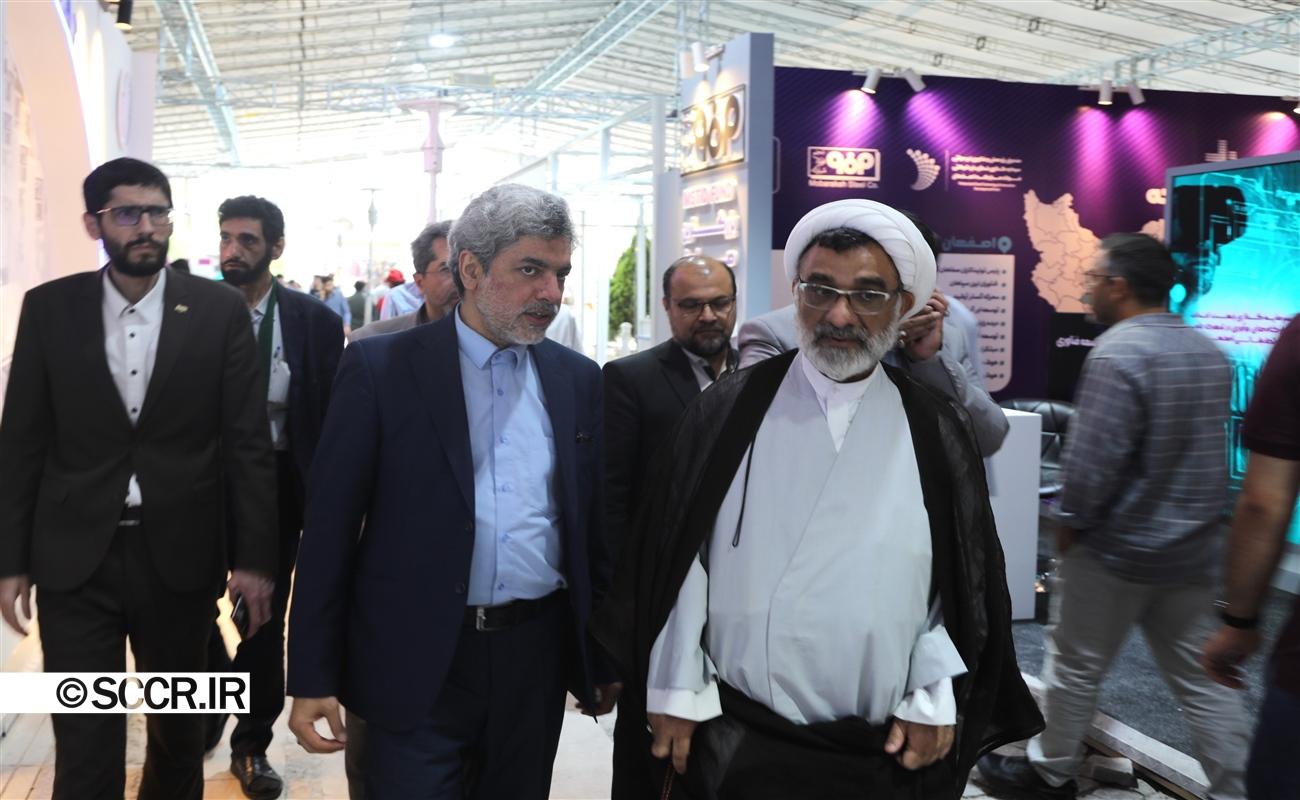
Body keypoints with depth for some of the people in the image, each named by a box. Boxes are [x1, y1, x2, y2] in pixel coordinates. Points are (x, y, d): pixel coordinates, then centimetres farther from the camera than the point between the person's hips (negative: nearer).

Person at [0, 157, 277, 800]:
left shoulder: (219, 310, -3)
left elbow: (248, 441, -3)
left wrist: (255, 557, -6)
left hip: (180, 555, 0)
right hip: (75, 557, 0)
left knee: (179, 724, 18)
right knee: (84, 743, 4)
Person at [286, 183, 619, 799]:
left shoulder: (578, 379, 5)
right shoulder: (380, 368, -6)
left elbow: (594, 525, 9)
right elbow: (330, 525, -5)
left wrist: (605, 660, 11)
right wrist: (312, 677, -6)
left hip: (538, 657, 4)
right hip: (418, 662, -3)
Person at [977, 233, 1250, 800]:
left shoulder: (1117, 353, -21)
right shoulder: (1210, 353, 6)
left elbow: (1092, 460, -23)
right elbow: (1207, 449, 14)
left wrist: (1072, 520, -10)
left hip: (1118, 548, -7)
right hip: (1192, 547, 7)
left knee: (1076, 665, 10)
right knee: (1201, 677, 13)